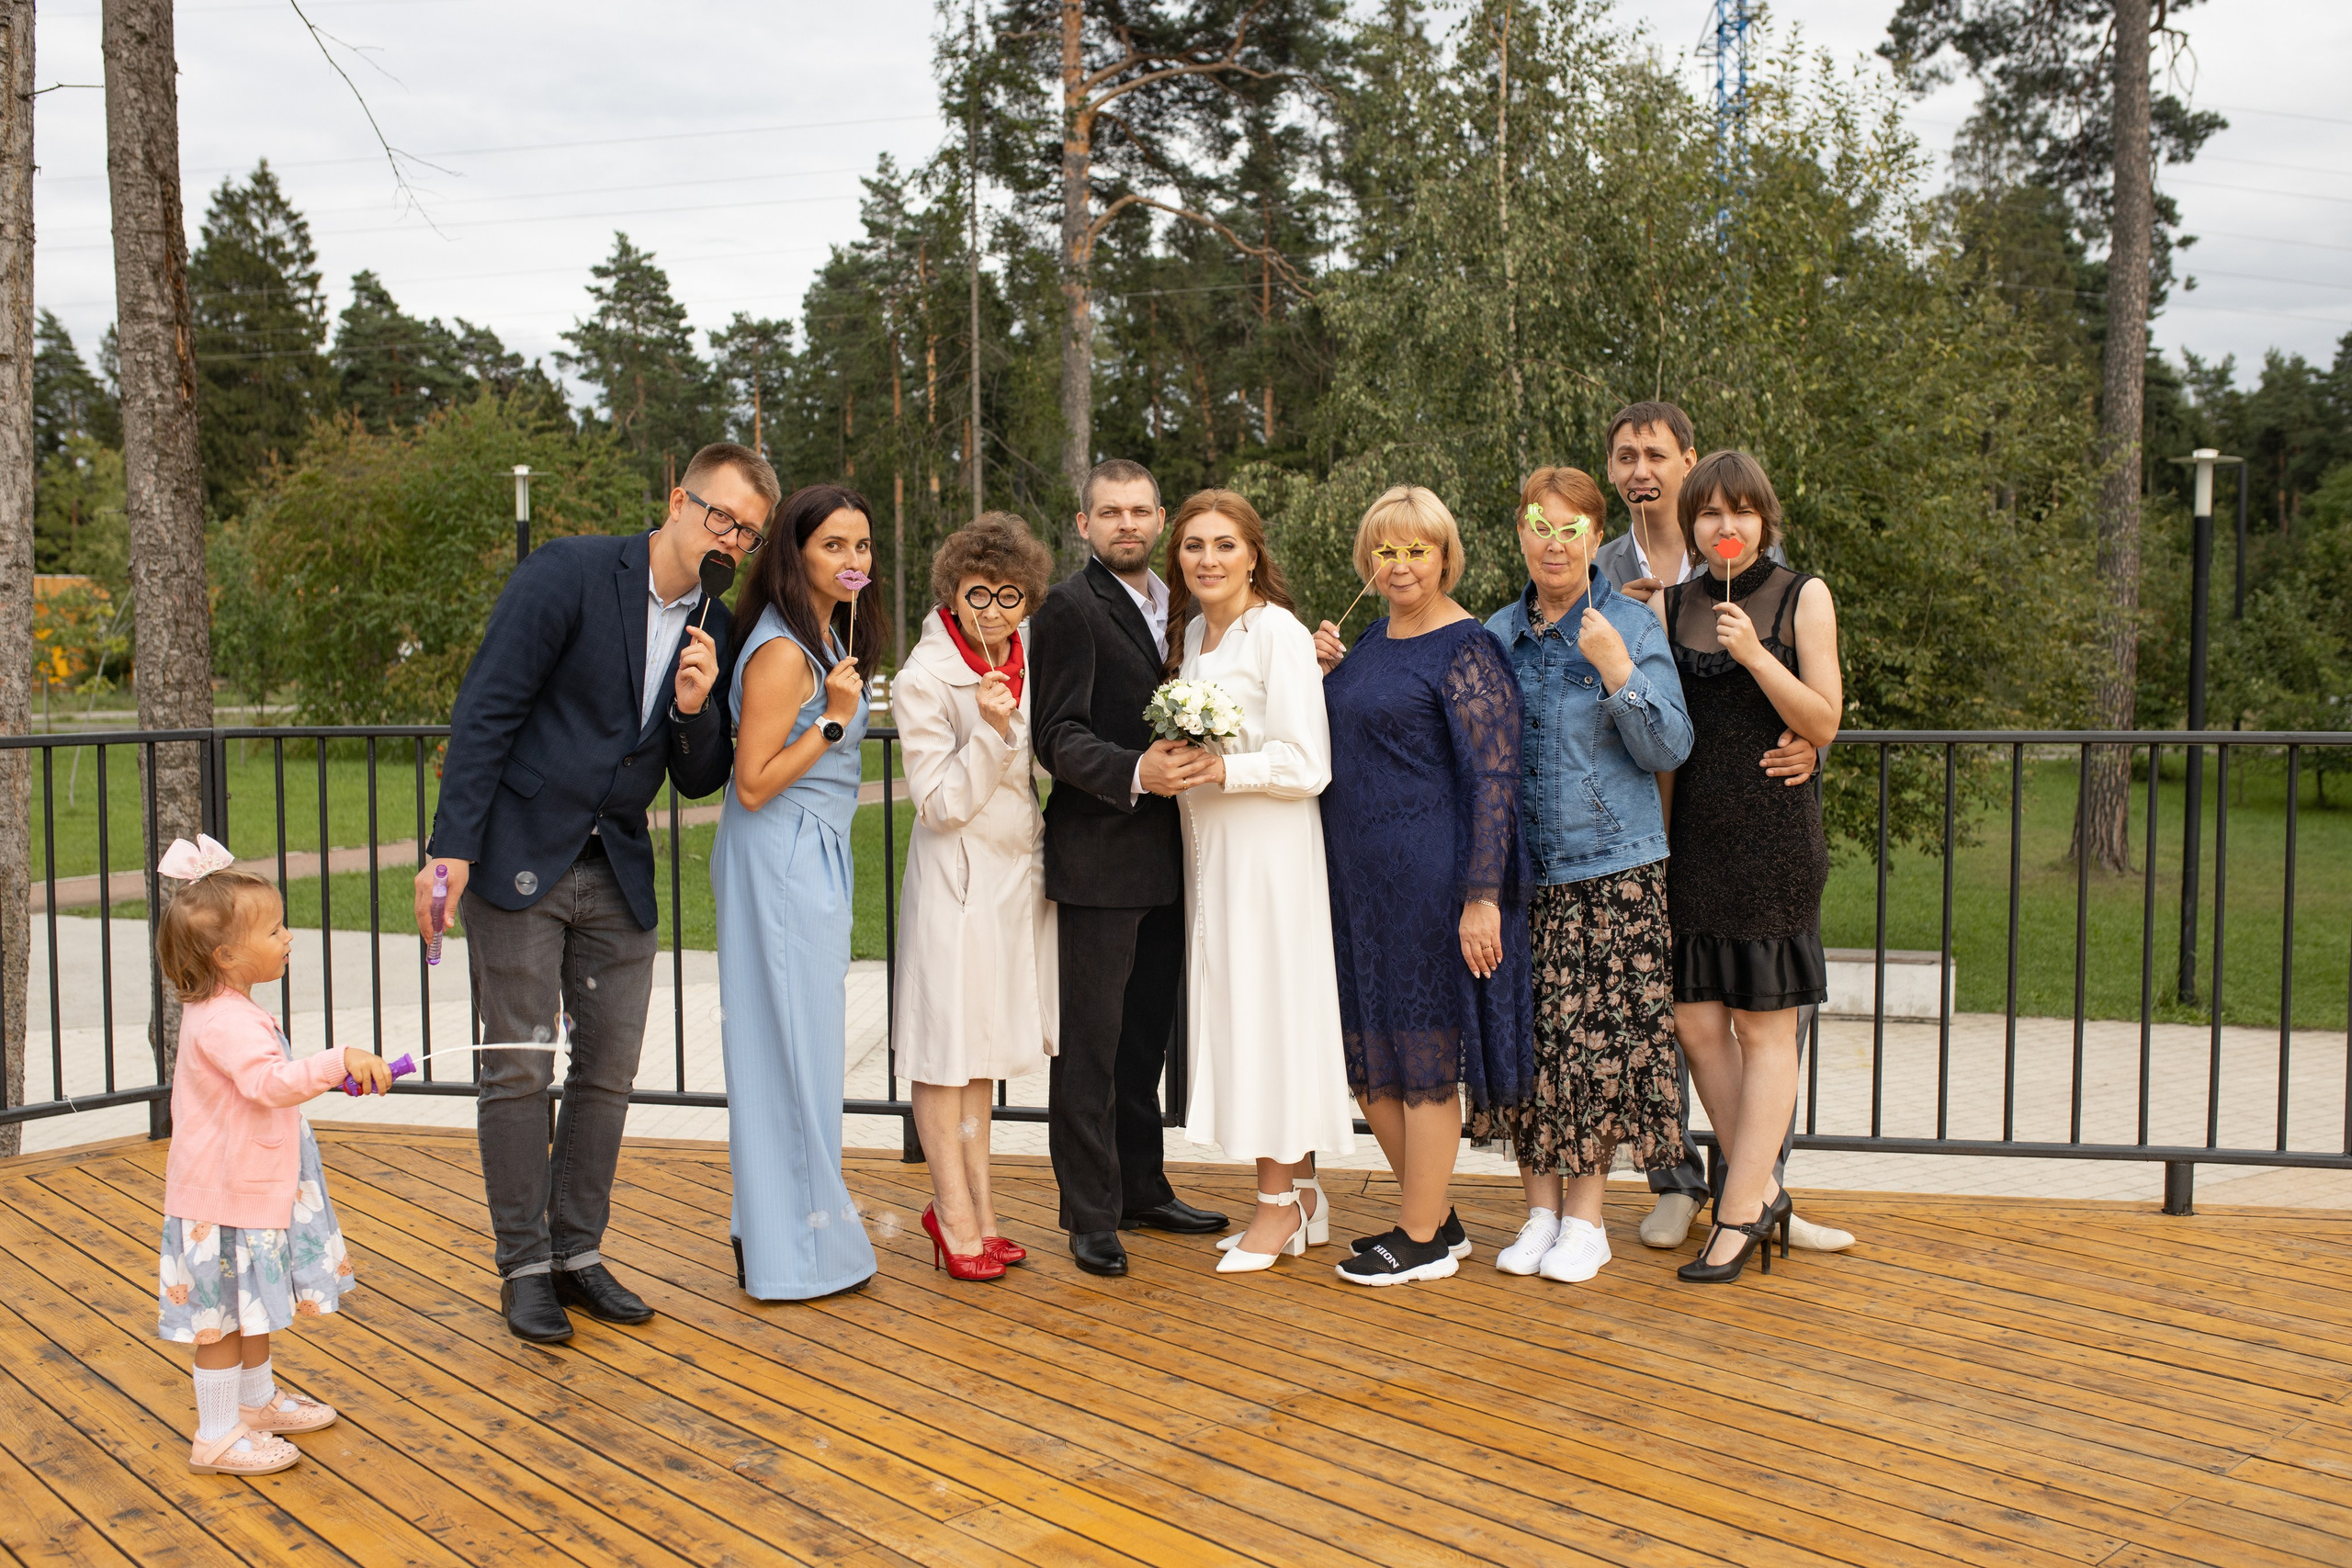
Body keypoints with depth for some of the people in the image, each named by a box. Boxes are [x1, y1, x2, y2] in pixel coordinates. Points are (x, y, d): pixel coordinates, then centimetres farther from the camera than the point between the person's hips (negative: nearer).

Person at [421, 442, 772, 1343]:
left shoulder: (715, 631, 6)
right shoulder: (570, 572, -11)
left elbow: (700, 782, 9)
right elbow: (486, 710, -13)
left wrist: (694, 708, -12)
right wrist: (451, 848, -18)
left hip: (617, 872, 6)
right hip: (518, 859, -5)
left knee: (610, 1068, 7)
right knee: (518, 1068, 0)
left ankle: (578, 1254, 21)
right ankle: (524, 1268, 13)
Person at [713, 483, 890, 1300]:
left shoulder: (829, 636, 12)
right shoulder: (784, 652, -18)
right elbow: (754, 783, -20)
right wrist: (834, 720, -21)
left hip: (814, 857, 10)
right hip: (782, 859, -10)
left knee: (801, 1042, 14)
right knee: (791, 1046, -2)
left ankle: (772, 1225, 26)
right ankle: (792, 1252, 9)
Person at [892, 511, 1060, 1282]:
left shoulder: (1027, 657, 5)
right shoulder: (924, 680, -15)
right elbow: (940, 806, -16)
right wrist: (992, 729, -27)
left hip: (1017, 873, 7)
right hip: (957, 878, -7)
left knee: (984, 1047, 14)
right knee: (947, 1046, 1)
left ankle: (974, 1205, 23)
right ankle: (956, 1215, 11)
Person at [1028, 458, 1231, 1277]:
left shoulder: (1170, 604, 15)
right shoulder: (1071, 607, -8)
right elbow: (1059, 737, -14)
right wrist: (1136, 773, -31)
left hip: (1164, 858, 7)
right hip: (1098, 856, -7)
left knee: (1147, 1033, 16)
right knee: (1090, 1040, 0)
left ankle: (1142, 1187, 29)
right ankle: (1090, 1214, 9)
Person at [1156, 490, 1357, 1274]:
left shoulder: (1278, 632, -11)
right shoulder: (1191, 631, 14)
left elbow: (1305, 765, -16)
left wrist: (1220, 769, -22)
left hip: (1268, 850, -8)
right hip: (1211, 850, 8)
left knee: (1267, 1009, -3)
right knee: (1233, 1011, 9)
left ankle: (1280, 1204, 8)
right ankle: (1302, 1195, 19)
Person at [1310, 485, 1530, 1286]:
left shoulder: (1467, 650, -12)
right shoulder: (1376, 638, 12)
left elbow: (1495, 779, -16)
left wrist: (1481, 896, -22)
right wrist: (1328, 669, 8)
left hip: (1429, 878, -9)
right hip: (1357, 875, 9)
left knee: (1423, 1053, 1)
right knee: (1368, 1054, 13)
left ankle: (1422, 1240, 15)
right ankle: (1438, 1215, 28)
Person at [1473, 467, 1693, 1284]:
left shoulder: (1633, 624, -2)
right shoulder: (1496, 634, 10)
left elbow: (1669, 749, -6)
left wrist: (1618, 670, -19)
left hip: (1610, 868, -3)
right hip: (1516, 868, 4)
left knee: (1596, 1035, -3)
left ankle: (1585, 1217, 11)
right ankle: (1539, 1209, 17)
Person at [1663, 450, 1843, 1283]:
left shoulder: (1802, 596, -1)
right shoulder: (1673, 605, 9)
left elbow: (1823, 722, -6)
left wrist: (1754, 654, -17)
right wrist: (1659, 833, 8)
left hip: (1773, 832, -4)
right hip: (1692, 834, 4)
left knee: (1764, 1028, 1)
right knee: (1694, 1021, 3)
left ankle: (1738, 1213, 6)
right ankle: (1761, 1189, 18)